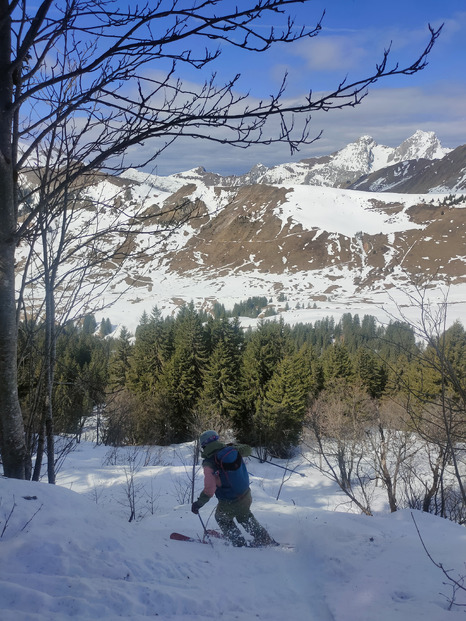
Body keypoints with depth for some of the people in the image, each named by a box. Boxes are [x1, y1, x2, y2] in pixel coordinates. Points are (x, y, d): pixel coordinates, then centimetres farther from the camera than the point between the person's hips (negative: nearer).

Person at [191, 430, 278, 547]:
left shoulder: (209, 464, -20)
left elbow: (209, 489, -27)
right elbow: (248, 449, 13)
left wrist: (198, 503, -14)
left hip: (229, 504, -5)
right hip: (246, 497, 5)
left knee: (222, 519, 28)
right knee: (245, 517, 34)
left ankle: (240, 544, 29)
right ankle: (265, 539, 38)